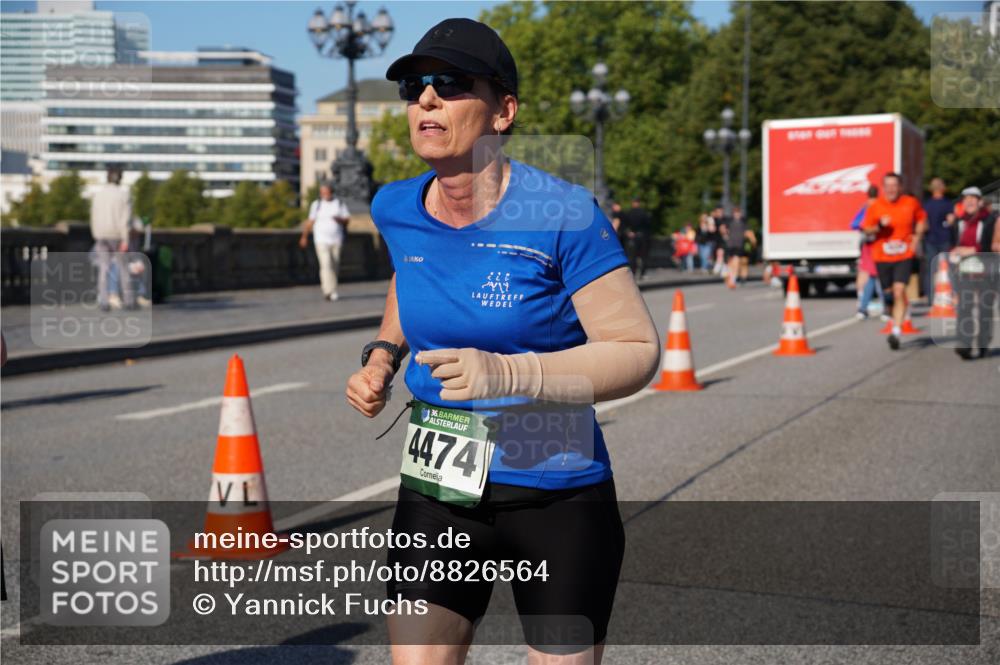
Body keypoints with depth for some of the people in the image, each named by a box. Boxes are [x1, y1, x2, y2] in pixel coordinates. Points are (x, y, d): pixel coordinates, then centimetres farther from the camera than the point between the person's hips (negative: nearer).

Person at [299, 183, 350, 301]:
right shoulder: (316, 204, 6)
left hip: (337, 240, 2)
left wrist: (340, 219, -16)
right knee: (326, 265, -15)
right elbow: (310, 221, 10)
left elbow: (347, 219, 5)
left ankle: (325, 286, 25)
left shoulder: (340, 204, 8)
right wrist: (304, 236, 9)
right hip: (322, 240, -2)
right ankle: (330, 291, -19)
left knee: (335, 266, 5)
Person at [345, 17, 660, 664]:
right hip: (436, 491, 4)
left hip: (555, 496, -4)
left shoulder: (562, 214, -17)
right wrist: (382, 356, 7)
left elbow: (639, 351, -17)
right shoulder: (397, 210, 0)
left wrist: (507, 374, -29)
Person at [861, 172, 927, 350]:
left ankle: (896, 331, -18)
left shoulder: (911, 203, 0)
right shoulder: (875, 206, -2)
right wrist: (879, 226, -20)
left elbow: (921, 220, 18)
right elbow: (867, 229, 0)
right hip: (882, 257, 2)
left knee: (899, 291, -16)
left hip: (904, 256, -2)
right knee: (889, 292, 9)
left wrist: (916, 239, 5)